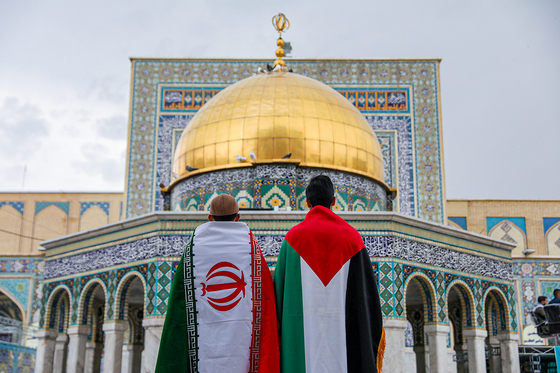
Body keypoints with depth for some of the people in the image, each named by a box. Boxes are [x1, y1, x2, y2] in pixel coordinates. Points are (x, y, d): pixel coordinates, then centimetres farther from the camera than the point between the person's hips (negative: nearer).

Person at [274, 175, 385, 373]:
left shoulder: (293, 237, 4)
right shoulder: (351, 237, 5)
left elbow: (280, 287, 4)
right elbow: (367, 289, 4)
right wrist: (374, 333, 12)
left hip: (302, 332, 0)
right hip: (344, 331, 0)